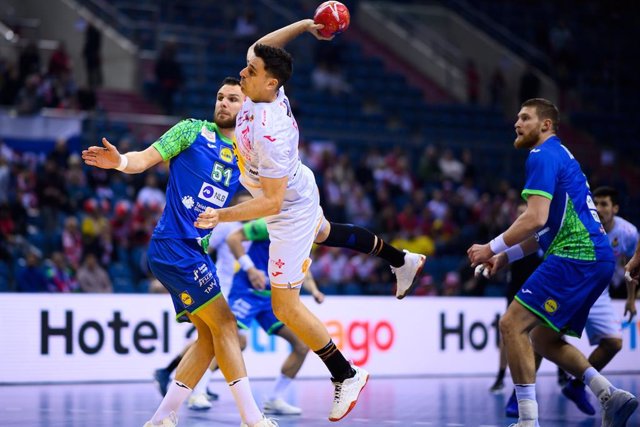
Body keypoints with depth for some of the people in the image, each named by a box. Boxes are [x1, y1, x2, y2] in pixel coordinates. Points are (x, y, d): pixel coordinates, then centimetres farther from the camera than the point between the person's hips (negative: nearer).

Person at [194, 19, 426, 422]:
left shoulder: (271, 134, -40)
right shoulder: (266, 90, -18)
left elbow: (272, 202, -36)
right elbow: (262, 48, 5)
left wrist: (221, 216, -38)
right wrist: (304, 25, -5)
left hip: (289, 212, -10)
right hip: (299, 190, 10)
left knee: (285, 305, -4)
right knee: (322, 232, 40)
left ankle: (346, 375, 9)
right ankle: (402, 260, 59)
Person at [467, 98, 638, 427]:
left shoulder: (543, 156, -7)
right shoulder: (560, 156, 24)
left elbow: (536, 218, -19)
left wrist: (493, 247, -11)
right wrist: (507, 256, 20)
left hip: (575, 256, -10)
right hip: (595, 259, 10)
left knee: (513, 324, -13)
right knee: (543, 339, 16)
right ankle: (611, 396, 9)